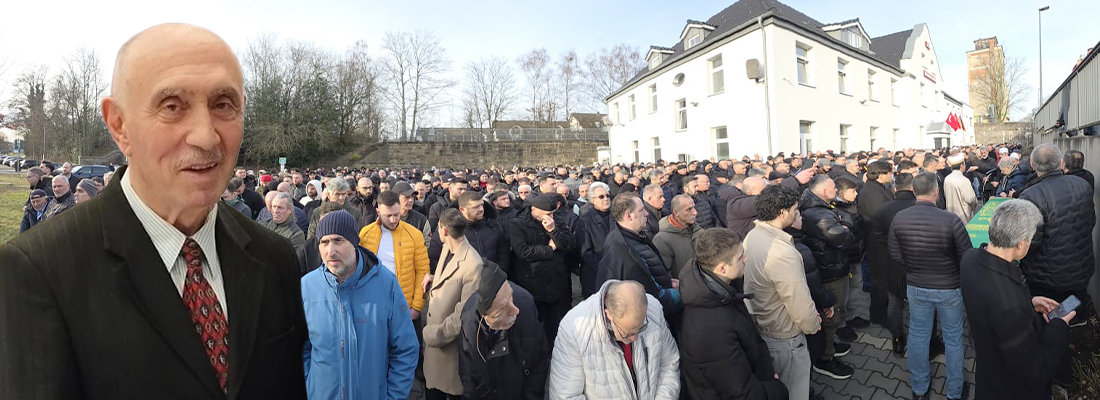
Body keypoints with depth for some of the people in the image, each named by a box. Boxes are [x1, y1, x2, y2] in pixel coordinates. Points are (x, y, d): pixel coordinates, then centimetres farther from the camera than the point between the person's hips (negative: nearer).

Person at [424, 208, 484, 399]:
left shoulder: (472, 264, -27)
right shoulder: (447, 248, 0)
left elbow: (464, 314, -23)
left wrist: (437, 335, -18)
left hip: (450, 344, -7)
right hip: (433, 334, 8)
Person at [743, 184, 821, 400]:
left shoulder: (751, 236, -4)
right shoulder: (783, 253, -33)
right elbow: (800, 303, -27)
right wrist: (813, 324, -4)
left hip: (759, 327, 8)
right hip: (785, 339, -8)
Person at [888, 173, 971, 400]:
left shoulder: (899, 219, -13)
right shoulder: (951, 220, -23)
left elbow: (896, 257, -3)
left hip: (916, 287, 3)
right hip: (949, 288, -2)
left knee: (918, 336, 18)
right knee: (953, 339, 17)